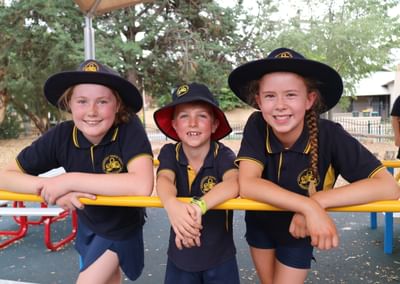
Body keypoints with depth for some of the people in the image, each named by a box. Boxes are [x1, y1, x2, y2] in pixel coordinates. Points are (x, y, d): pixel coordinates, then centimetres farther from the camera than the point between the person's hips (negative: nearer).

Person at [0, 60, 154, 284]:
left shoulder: (129, 128, -31)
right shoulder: (61, 136, -21)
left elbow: (142, 186, -45)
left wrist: (70, 180, -39)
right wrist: (51, 187, -34)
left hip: (122, 225, -4)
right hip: (88, 224, 4)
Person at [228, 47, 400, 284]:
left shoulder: (329, 135, -29)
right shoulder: (256, 127, -26)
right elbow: (247, 184, -36)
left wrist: (318, 201, -42)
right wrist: (309, 207, -46)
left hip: (299, 230, -2)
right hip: (259, 224, 2)